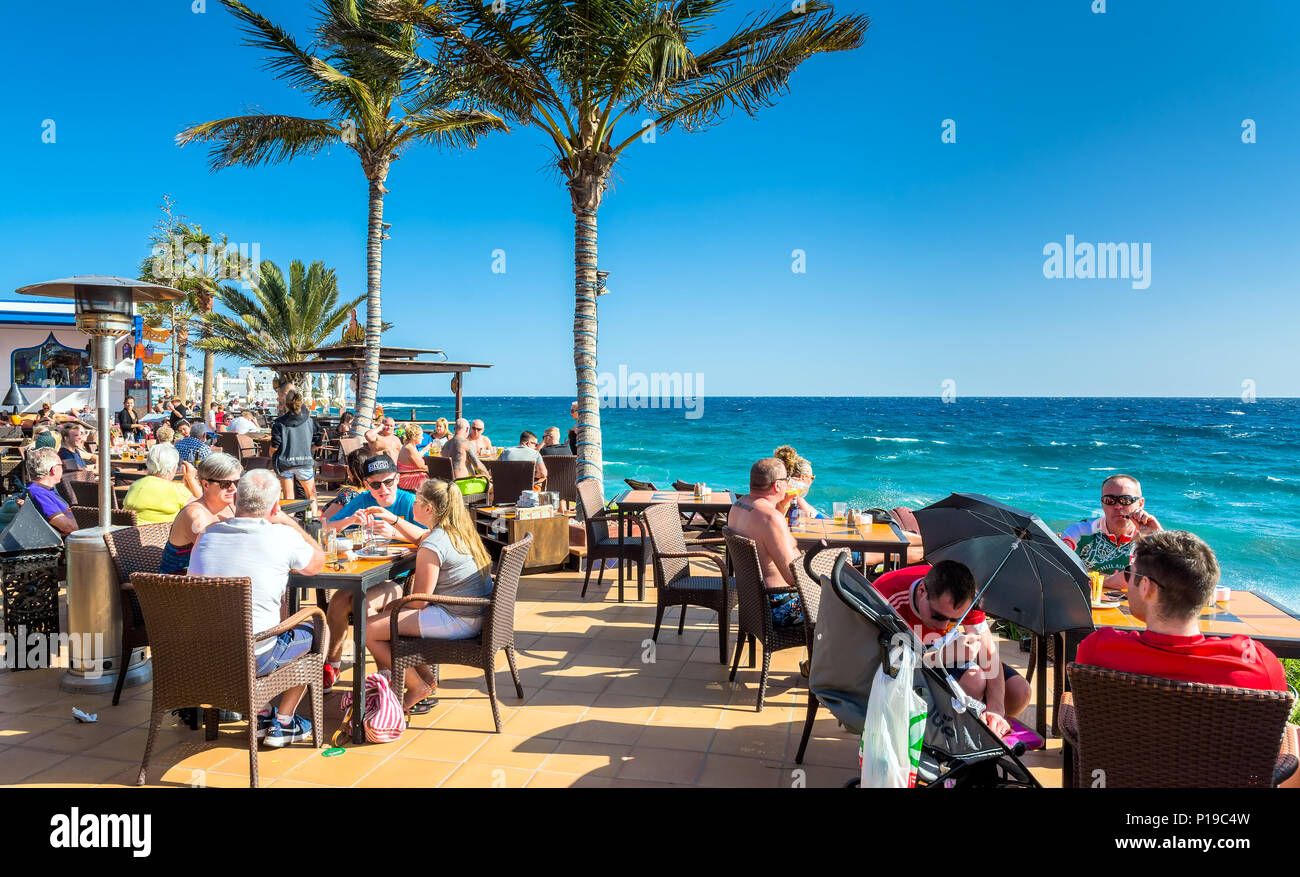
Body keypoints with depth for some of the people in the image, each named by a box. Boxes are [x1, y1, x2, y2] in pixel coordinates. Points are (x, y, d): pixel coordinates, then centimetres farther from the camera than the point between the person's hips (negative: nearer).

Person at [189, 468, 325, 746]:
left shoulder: (207, 535, 0)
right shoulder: (283, 537, -14)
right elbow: (317, 563, 6)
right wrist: (288, 521, 11)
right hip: (252, 659, -5)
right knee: (307, 630, 24)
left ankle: (260, 716, 34)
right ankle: (282, 724, 26)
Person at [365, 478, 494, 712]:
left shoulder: (432, 547, -20)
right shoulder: (460, 531, 8)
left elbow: (418, 602, -15)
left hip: (457, 622, -10)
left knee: (369, 630, -7)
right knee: (390, 614, 26)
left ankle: (418, 688, 7)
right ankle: (424, 678, 27)